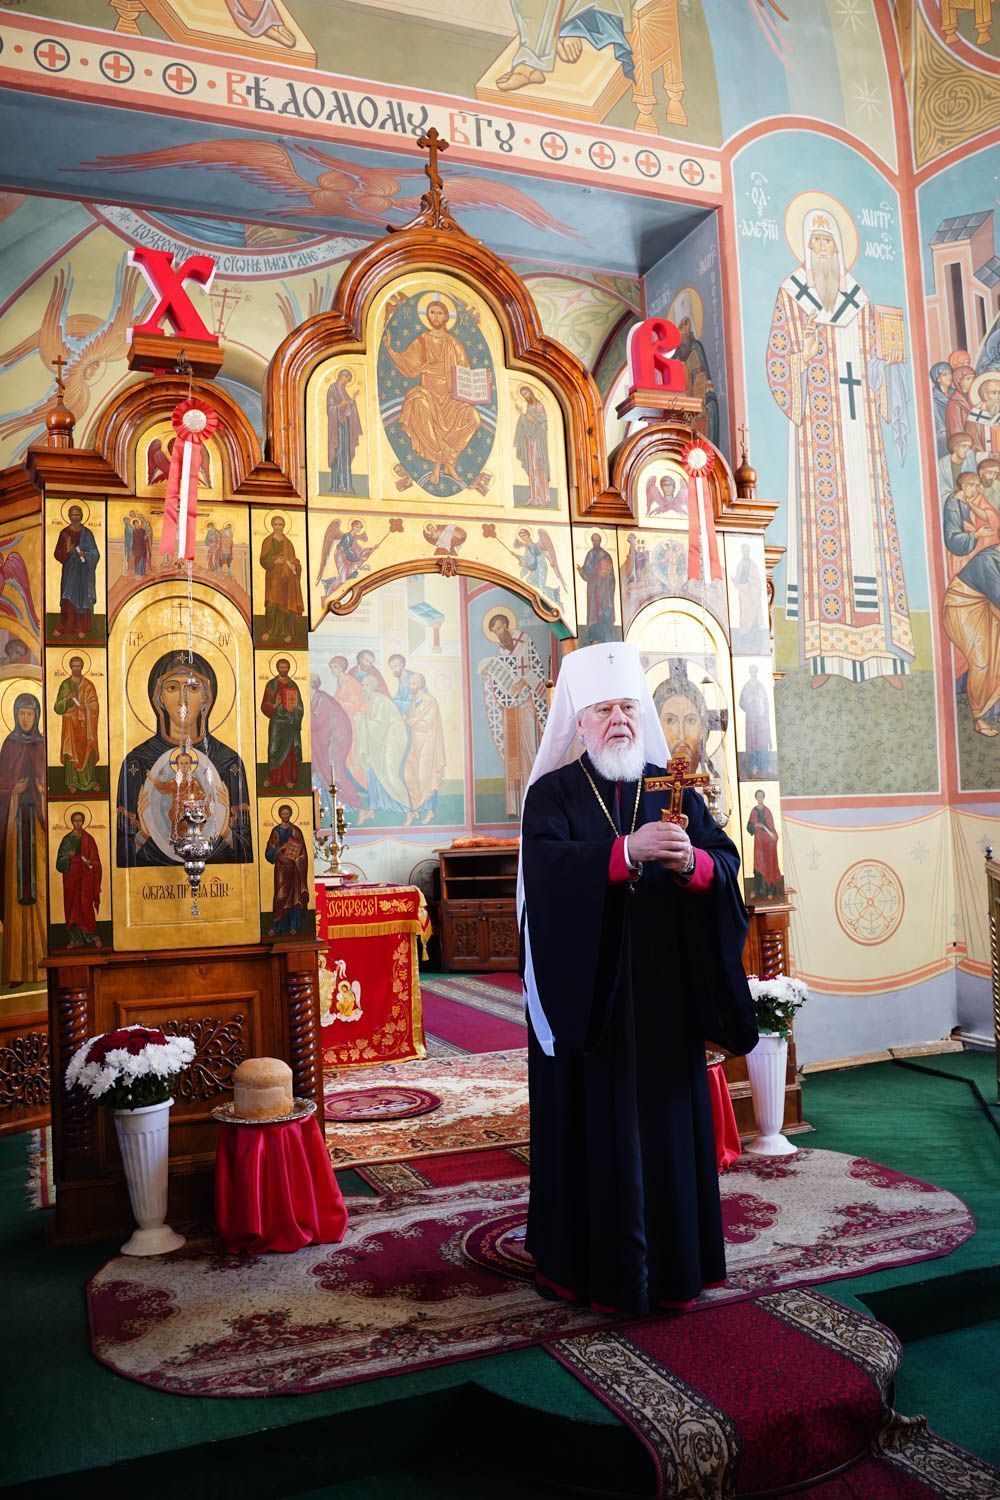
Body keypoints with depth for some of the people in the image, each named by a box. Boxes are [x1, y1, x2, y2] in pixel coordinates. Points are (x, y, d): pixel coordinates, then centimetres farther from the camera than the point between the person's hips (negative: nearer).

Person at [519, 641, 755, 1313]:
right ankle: (593, 1264, 18)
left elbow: (728, 865, -1)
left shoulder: (673, 790, 8)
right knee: (596, 1124, 3)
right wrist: (628, 851, -31)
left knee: (669, 1123, 8)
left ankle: (674, 1262, 22)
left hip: (664, 992, 3)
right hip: (586, 994, -2)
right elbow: (547, 867, -19)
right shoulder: (553, 793, 0)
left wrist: (692, 863, -23)